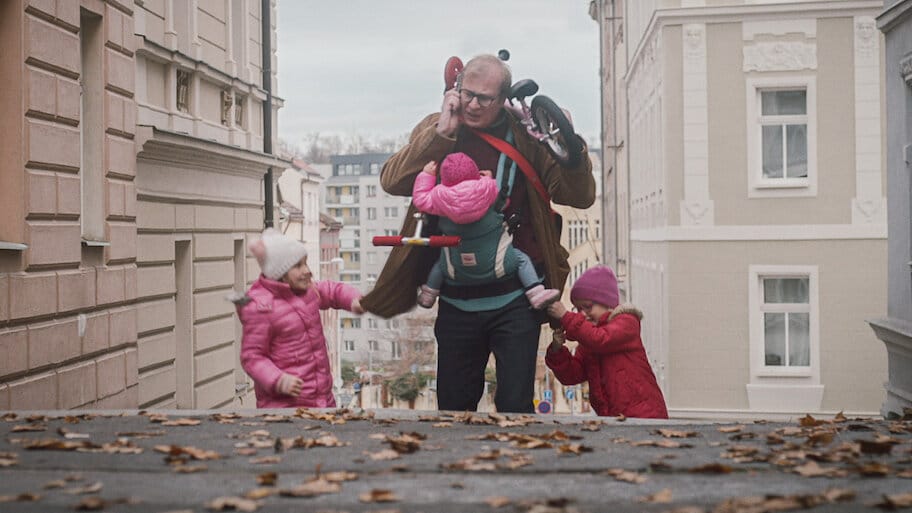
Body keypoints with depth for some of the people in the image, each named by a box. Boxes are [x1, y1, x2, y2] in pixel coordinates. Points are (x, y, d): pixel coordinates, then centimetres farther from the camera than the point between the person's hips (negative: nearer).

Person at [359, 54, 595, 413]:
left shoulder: (525, 137, -2)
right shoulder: (436, 130, 3)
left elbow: (580, 196, -4)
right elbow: (391, 181, -12)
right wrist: (441, 133, -18)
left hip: (514, 297, -2)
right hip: (456, 299, 2)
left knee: (515, 406, -1)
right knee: (453, 407, 14)